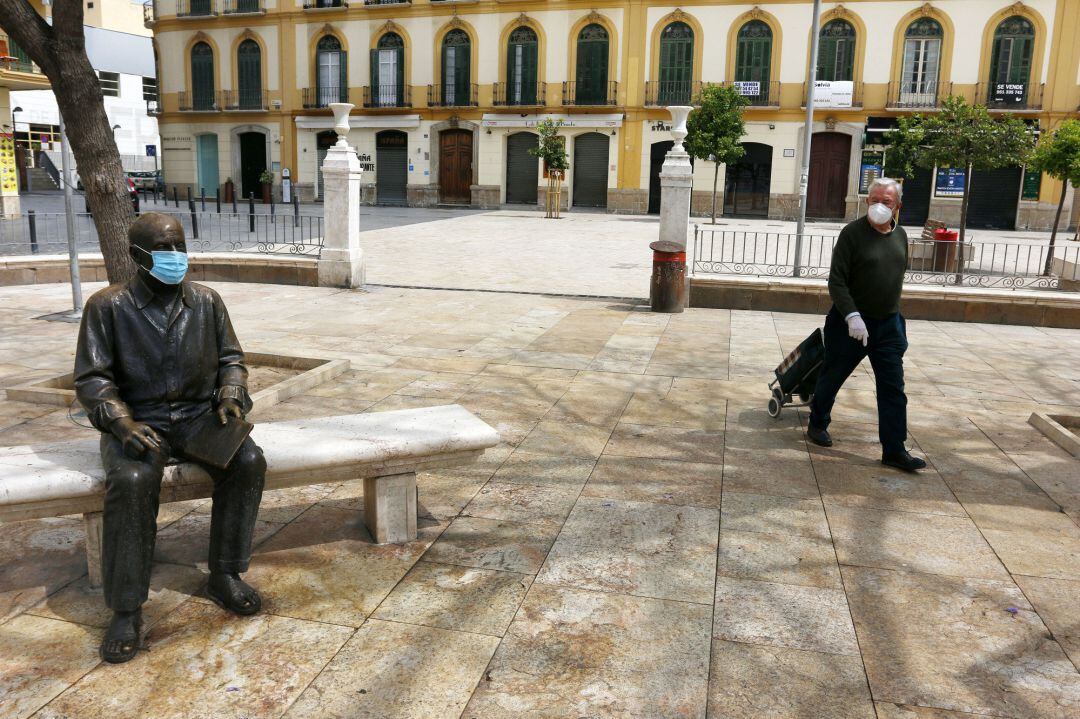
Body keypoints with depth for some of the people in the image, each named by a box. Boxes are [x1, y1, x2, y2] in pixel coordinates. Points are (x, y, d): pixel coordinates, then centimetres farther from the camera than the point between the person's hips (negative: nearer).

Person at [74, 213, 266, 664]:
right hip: (136, 421, -3)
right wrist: (123, 424, -20)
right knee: (132, 481, -34)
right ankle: (126, 609, -18)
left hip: (198, 417, 3)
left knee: (248, 460, -25)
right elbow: (91, 378, -5)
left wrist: (230, 395, -7)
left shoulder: (206, 301, 5)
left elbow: (231, 358, 14)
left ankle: (224, 575, -8)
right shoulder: (108, 306, -4)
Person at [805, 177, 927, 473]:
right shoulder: (853, 233, -12)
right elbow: (836, 281, -16)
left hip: (889, 325, 5)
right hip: (851, 322, -5)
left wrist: (893, 314, 19)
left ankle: (894, 449, 6)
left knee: (893, 389, 1)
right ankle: (817, 424, 35)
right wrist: (852, 315, -26)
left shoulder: (900, 235, 7)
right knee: (832, 377, 12)